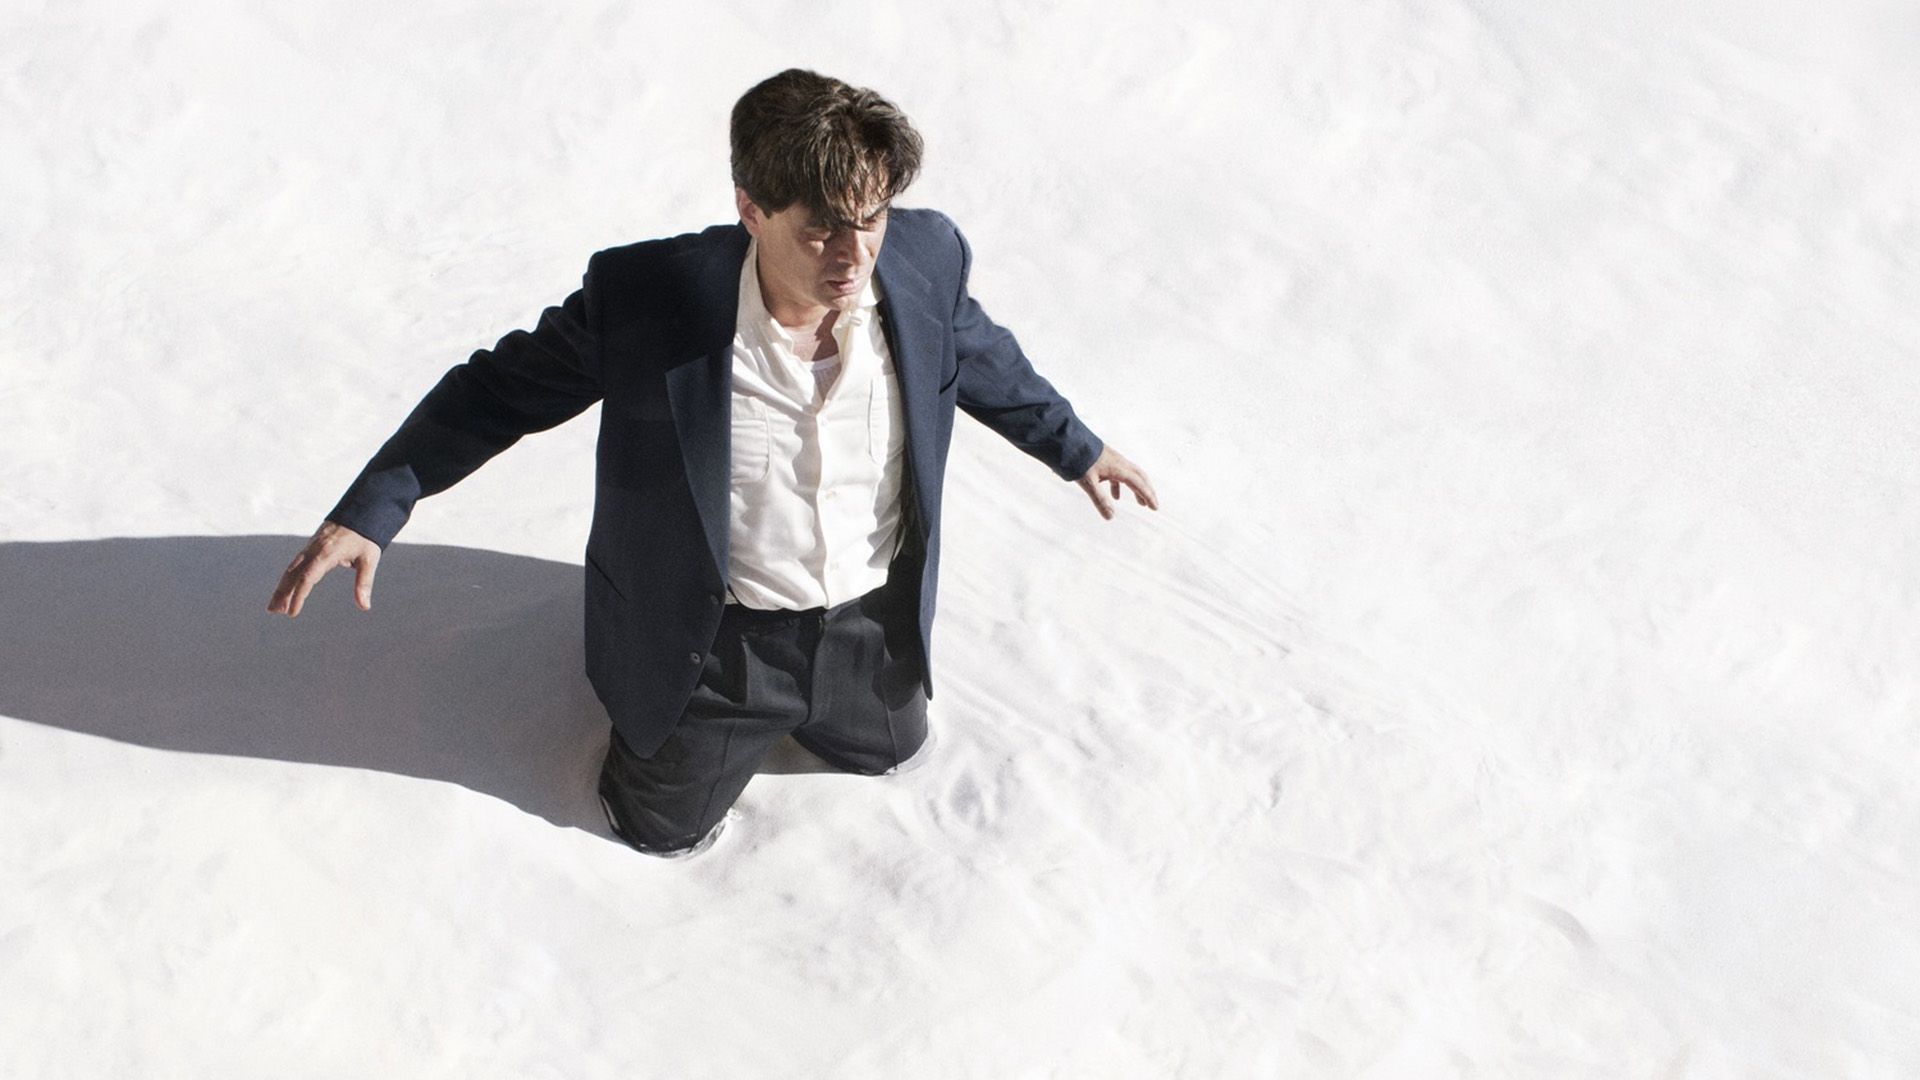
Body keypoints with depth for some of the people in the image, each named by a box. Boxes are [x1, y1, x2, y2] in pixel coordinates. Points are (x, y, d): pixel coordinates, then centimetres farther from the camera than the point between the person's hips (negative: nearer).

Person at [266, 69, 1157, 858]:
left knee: (891, 753, 27)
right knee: (665, 828, 14)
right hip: (715, 636, -3)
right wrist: (371, 510, -19)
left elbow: (979, 357, 3)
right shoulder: (644, 299, -31)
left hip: (873, 623, 4)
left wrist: (1077, 449, 17)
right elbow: (500, 389, -15)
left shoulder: (925, 258, -20)